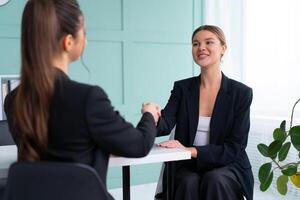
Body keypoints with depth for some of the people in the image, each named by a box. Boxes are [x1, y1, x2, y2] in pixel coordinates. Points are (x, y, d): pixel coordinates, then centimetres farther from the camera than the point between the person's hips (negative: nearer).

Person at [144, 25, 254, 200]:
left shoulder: (241, 93, -4)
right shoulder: (182, 87, 3)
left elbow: (234, 148, -9)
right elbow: (165, 124, -13)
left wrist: (190, 150, -22)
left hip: (227, 167, -1)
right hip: (188, 167, 1)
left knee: (214, 181, -33)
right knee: (189, 183, -31)